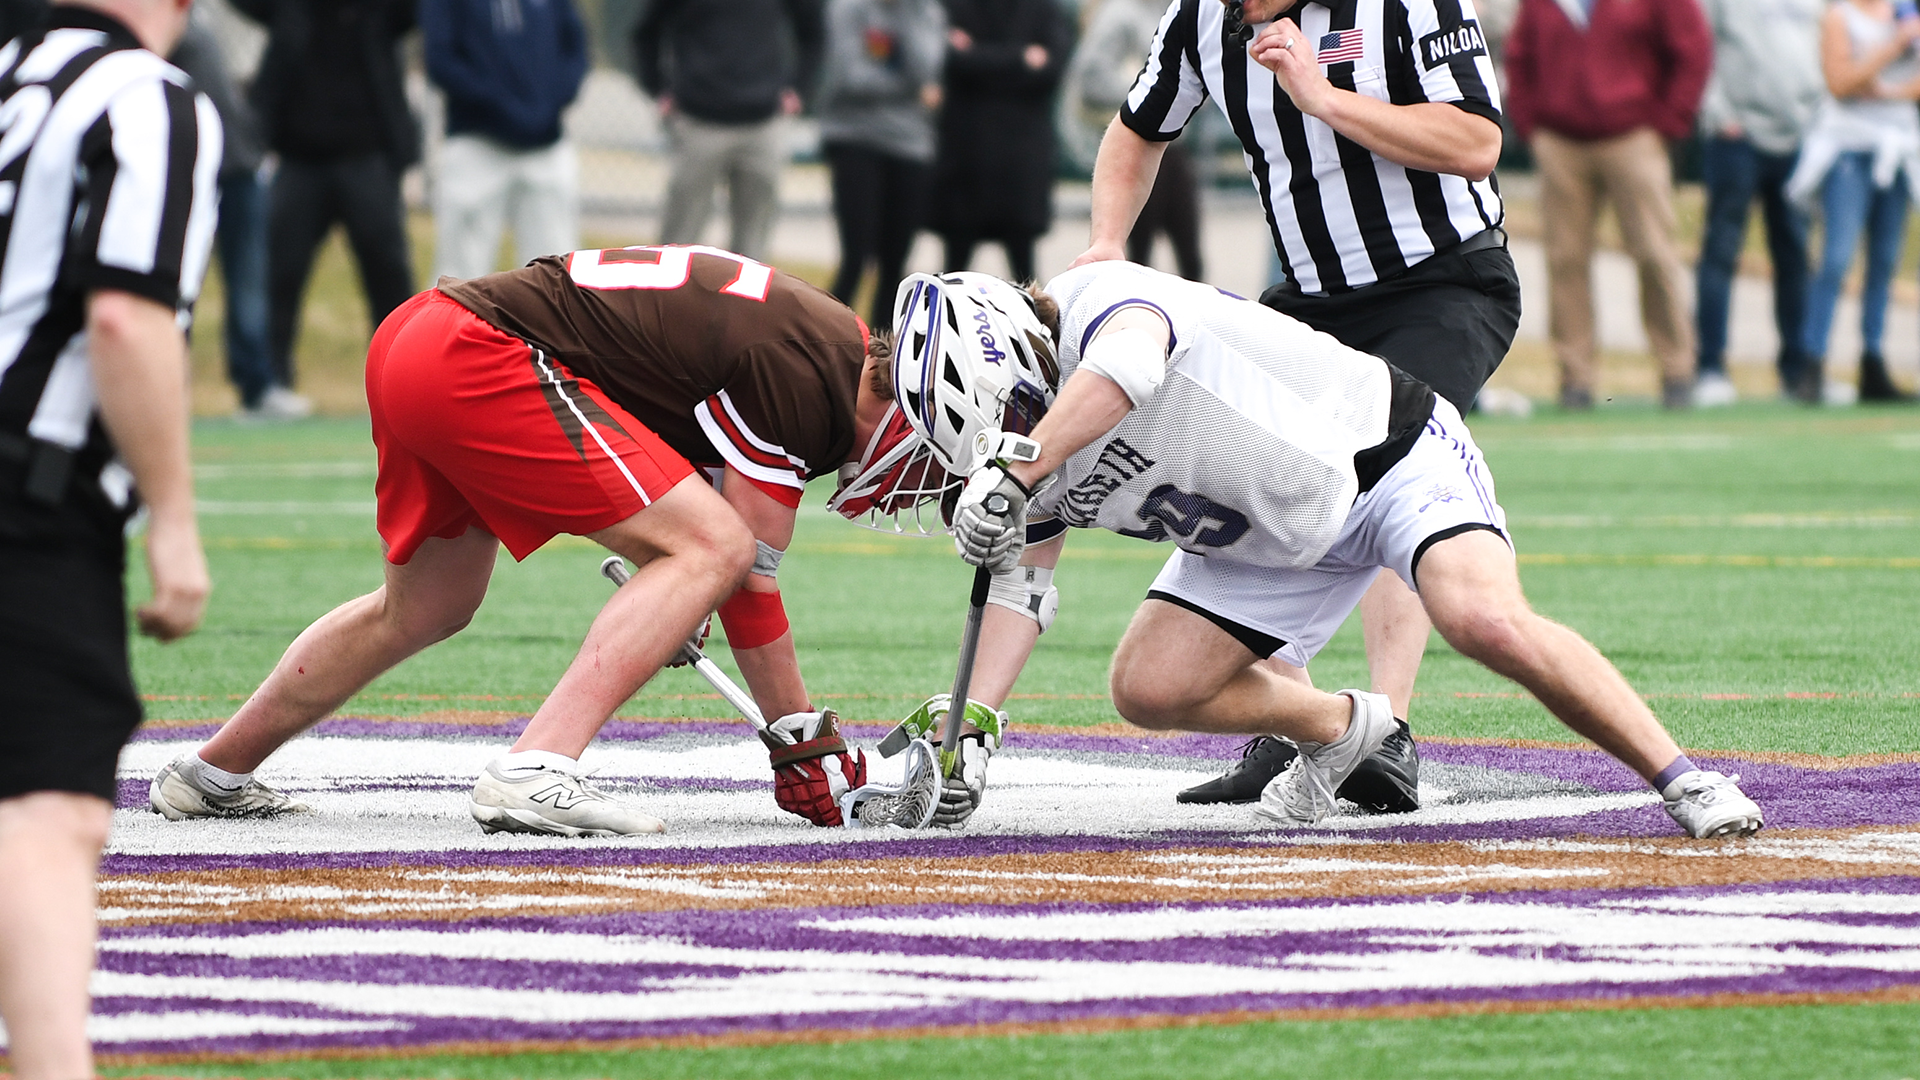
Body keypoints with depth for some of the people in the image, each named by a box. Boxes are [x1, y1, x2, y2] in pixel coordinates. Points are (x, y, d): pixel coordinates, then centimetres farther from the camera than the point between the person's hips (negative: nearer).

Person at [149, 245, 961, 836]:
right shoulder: (808, 383, -14)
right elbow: (750, 575, -8)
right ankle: (535, 773, -20)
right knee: (713, 548, -12)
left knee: (426, 608, 29)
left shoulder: (830, 337, 13)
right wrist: (805, 744, 1)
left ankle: (214, 774, 42)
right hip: (483, 362, -10)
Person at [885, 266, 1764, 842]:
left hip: (1388, 450, -8)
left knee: (1487, 623, -32)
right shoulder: (1042, 465, -1)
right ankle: (1334, 728, 22)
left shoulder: (1093, 303, -26)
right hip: (1275, 540, 8)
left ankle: (1681, 779, -19)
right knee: (1148, 688, -4)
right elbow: (1020, 583, 3)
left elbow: (1129, 362, -49)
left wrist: (1014, 469, -53)